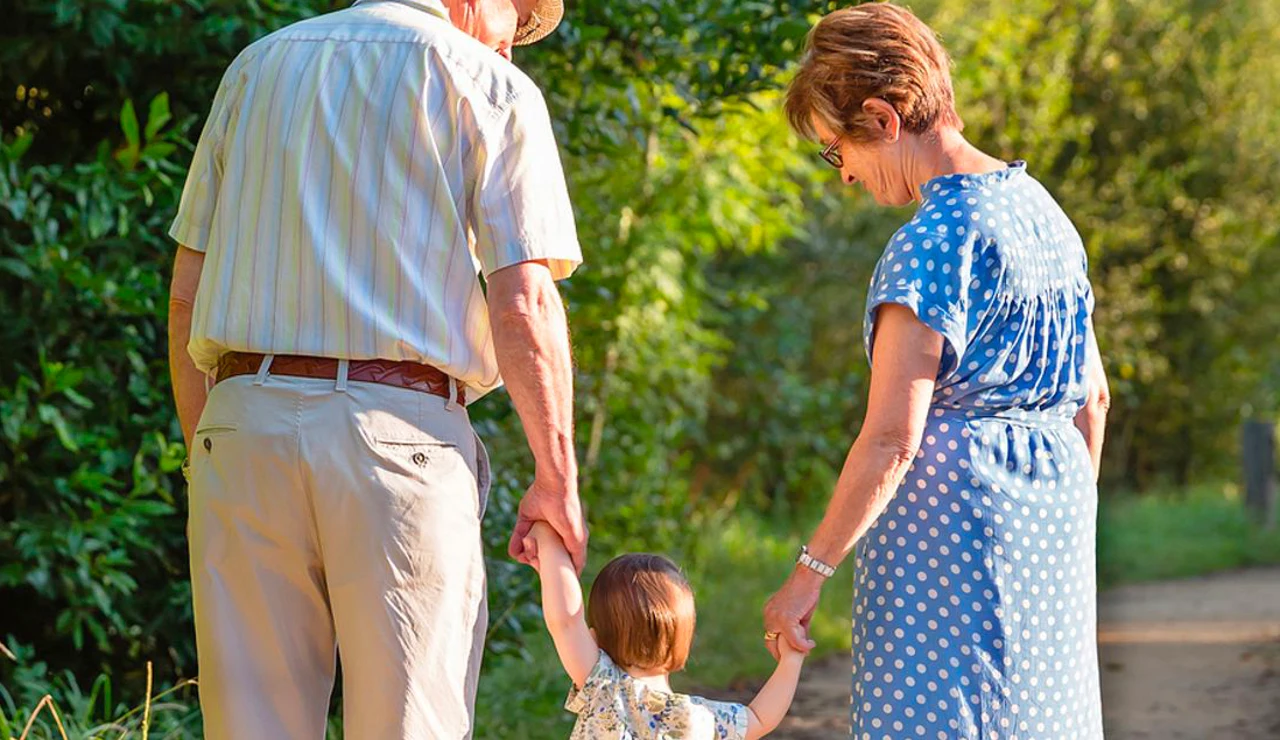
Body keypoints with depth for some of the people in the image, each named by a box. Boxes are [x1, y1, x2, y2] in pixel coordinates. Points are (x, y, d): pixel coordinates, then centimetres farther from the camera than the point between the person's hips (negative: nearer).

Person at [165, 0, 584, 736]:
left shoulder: (257, 65, 18)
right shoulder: (491, 88, 5)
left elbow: (188, 291, 15)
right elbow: (523, 307, -5)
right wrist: (558, 478, 1)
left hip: (244, 425, 4)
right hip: (399, 424, -4)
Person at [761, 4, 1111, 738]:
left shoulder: (930, 242, -16)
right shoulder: (1042, 210, 10)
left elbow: (891, 441, -19)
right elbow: (1092, 399, 16)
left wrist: (809, 572, -13)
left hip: (948, 513, -9)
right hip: (1051, 521, 9)